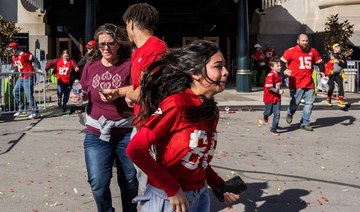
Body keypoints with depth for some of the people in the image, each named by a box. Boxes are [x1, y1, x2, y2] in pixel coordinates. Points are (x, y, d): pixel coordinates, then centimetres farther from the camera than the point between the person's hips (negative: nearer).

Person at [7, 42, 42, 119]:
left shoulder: (23, 54, -15)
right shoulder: (13, 58, 11)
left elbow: (34, 60, -16)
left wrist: (38, 69, -23)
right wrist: (11, 76, 20)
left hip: (28, 78, -9)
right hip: (21, 78, 9)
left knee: (29, 95, -10)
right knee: (15, 92, 11)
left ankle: (35, 113, -4)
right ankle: (21, 109, 21)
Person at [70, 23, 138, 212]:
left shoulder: (129, 65, -7)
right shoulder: (91, 66, 3)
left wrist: (117, 94, -24)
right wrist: (77, 97, -6)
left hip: (126, 133, -2)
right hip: (96, 134, 2)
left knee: (129, 180, 14)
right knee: (98, 183, -3)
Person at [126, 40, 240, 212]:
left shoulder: (211, 111, 3)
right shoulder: (176, 103, -19)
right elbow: (135, 150, -21)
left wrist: (219, 185, 3)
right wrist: (171, 189, -19)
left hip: (200, 196, 7)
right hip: (168, 198, -7)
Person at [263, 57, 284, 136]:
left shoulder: (279, 75, 4)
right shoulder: (270, 75, -20)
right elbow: (269, 87, -27)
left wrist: (280, 90, 7)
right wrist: (278, 91, -27)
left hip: (277, 97, 5)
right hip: (269, 97, -5)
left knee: (277, 114, -2)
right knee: (269, 112, 14)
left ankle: (274, 129, 8)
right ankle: (265, 116, 52)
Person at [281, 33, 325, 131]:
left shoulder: (313, 51, 10)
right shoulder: (291, 51, -4)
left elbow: (320, 62, 22)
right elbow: (282, 61, -2)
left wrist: (322, 71, 7)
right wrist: (284, 70, -19)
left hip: (309, 83, 5)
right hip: (296, 83, -4)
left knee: (309, 103, 3)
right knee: (295, 102, 1)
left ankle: (305, 123, 12)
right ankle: (290, 114, 34)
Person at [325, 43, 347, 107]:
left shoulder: (342, 57, 9)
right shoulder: (330, 55, -2)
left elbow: (345, 65, -3)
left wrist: (339, 62, -19)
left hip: (338, 74, 3)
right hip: (331, 74, -3)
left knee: (341, 86, -13)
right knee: (331, 87, -8)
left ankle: (340, 101, -15)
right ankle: (328, 99, 18)